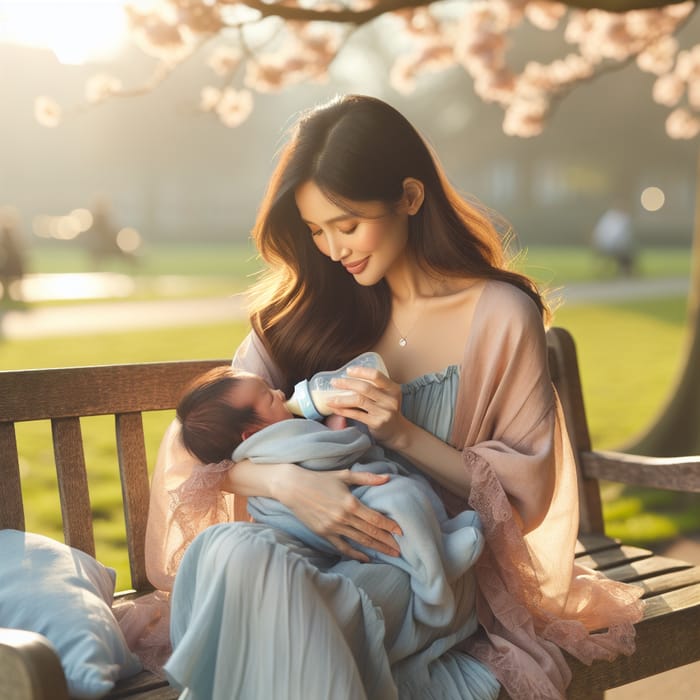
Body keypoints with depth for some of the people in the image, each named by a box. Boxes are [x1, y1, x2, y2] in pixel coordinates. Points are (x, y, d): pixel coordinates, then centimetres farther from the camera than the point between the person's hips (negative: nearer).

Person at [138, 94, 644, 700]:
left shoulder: (501, 315, -3)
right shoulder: (307, 309, 6)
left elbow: (527, 493, -1)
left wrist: (403, 434, -16)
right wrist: (283, 481, -22)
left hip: (424, 567, -3)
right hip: (307, 543, 3)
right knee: (231, 553, -33)